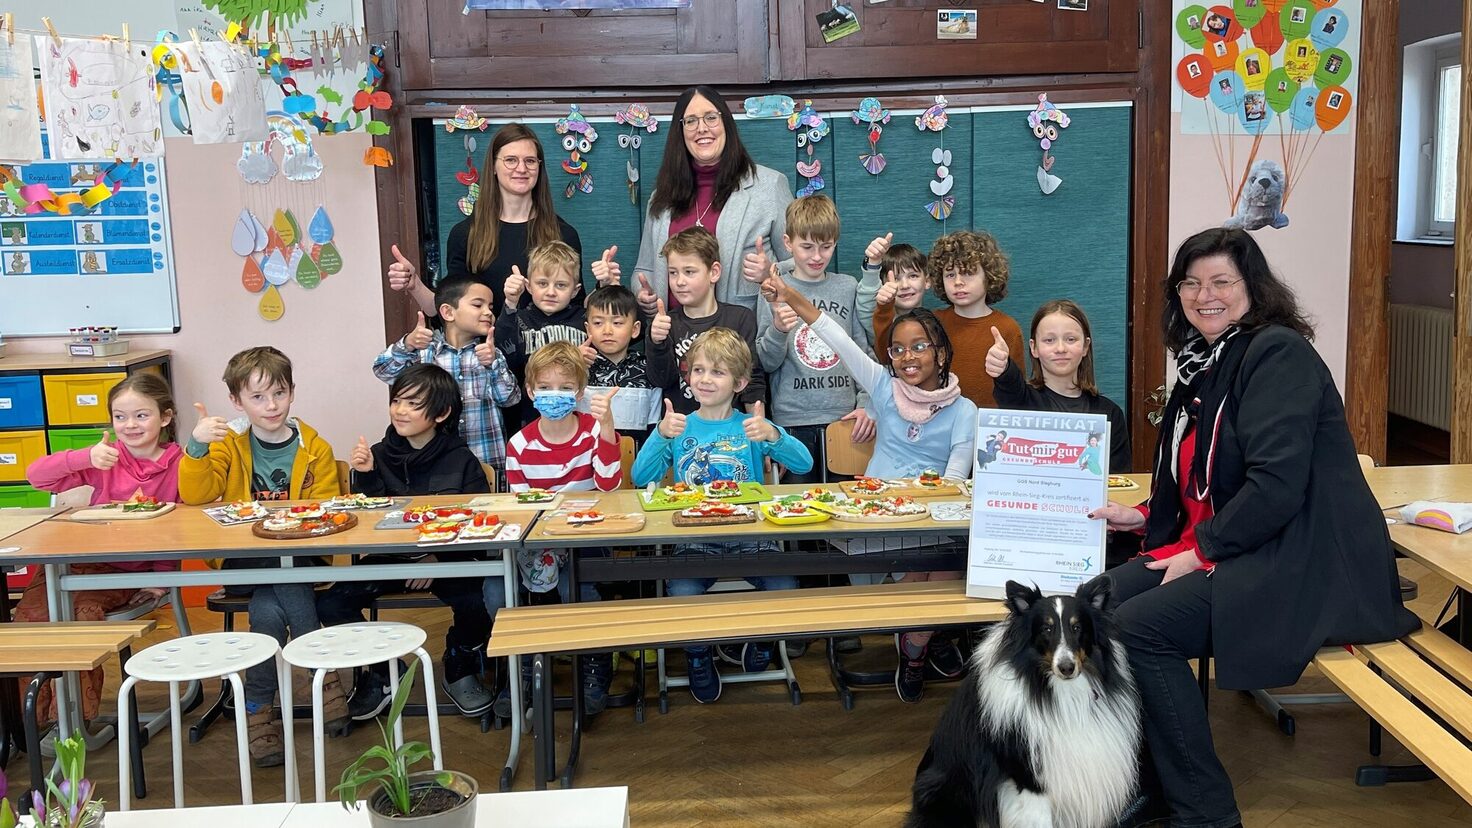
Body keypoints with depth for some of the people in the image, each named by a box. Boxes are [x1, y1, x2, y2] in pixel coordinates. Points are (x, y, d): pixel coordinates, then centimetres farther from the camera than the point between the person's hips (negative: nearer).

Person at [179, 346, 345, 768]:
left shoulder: (315, 449, 5)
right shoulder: (230, 445, 8)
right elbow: (195, 495, -4)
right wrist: (197, 446, -20)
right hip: (243, 559, 1)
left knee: (269, 608, -30)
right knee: (270, 607, -31)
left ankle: (258, 706, -14)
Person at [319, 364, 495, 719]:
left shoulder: (461, 461, -3)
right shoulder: (380, 456, 4)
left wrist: (438, 556, -19)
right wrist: (365, 477, -15)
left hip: (447, 559, -2)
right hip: (391, 557, 3)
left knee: (477, 603, -31)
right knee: (330, 603, -18)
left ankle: (460, 669, 4)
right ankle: (379, 673, 8)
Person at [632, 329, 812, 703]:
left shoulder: (752, 426, 8)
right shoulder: (680, 427, 10)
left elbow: (804, 464, -6)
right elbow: (640, 477, -3)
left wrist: (772, 434, -23)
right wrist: (661, 434, -18)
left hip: (749, 535, 0)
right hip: (694, 536, 0)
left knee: (785, 590, -24)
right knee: (683, 592, -29)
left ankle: (761, 639, 13)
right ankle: (698, 655, 6)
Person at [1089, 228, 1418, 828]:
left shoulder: (1278, 352, -13)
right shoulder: (1205, 362, 14)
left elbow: (1277, 485, -22)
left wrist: (1203, 551, -16)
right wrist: (1143, 517, 9)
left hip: (1303, 564, -9)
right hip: (1216, 548, 9)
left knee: (1138, 628, -23)